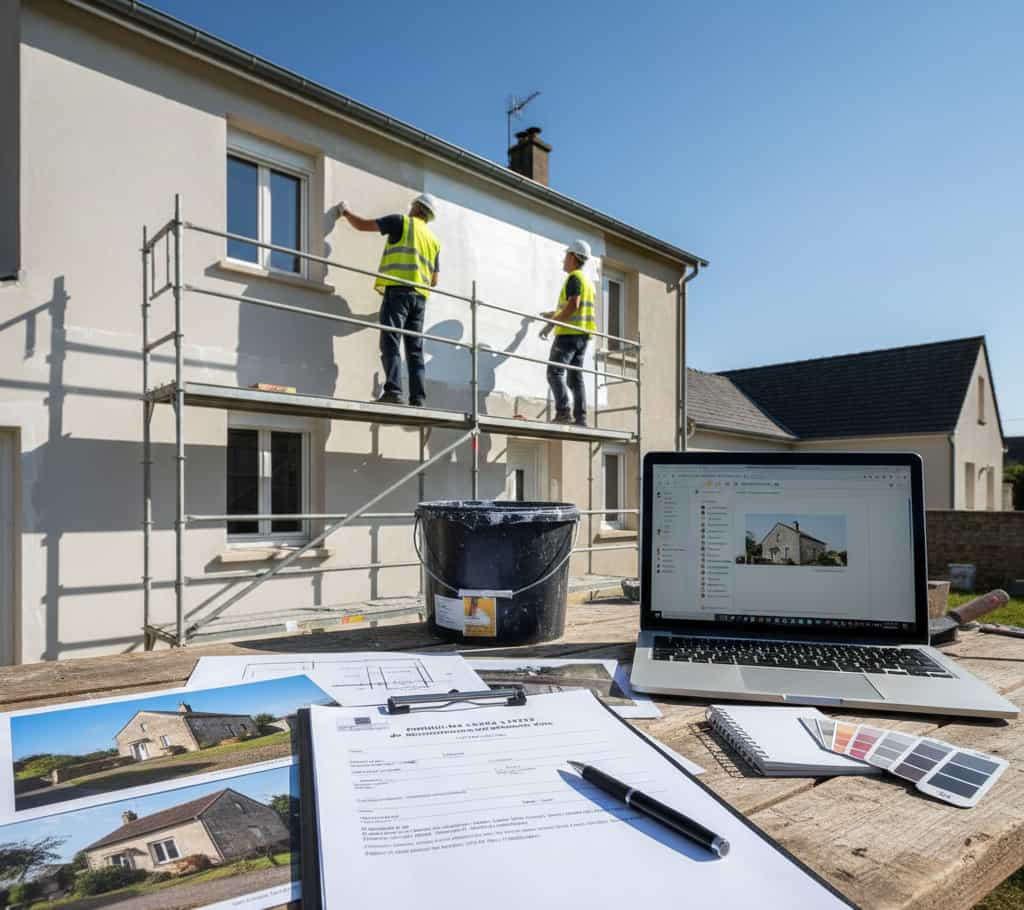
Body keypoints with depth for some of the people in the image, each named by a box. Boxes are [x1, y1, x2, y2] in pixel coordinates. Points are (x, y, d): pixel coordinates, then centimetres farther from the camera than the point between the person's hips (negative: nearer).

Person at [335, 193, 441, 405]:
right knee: (415, 349, 4)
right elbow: (434, 281, 24)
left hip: (398, 290, -6)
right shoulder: (434, 240, 25)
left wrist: (346, 211, 29)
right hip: (420, 296, 6)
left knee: (390, 342, -13)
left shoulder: (402, 221, 9)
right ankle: (418, 398, -2)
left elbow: (362, 225, 11)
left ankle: (393, 391, -26)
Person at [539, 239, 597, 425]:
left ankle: (563, 412, -20)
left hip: (569, 333, -9)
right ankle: (580, 417, 3)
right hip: (582, 334, 9)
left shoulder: (574, 278, -6)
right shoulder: (587, 281, 23)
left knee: (554, 372, -10)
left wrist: (552, 323, -16)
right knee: (575, 377, 7)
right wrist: (553, 314, 39)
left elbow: (573, 306, -19)